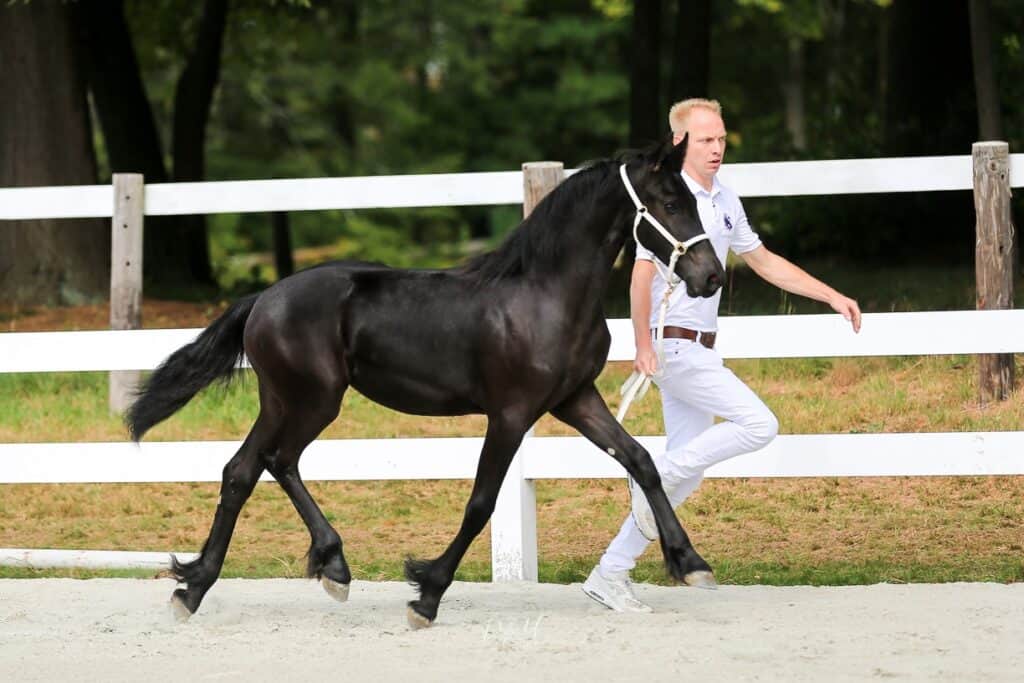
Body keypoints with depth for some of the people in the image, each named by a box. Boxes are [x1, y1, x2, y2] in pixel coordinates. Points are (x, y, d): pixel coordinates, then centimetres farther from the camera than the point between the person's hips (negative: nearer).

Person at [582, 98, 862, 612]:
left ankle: (610, 574, 12)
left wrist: (832, 297, 18)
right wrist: (644, 347, -27)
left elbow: (764, 262, 23)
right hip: (674, 348, -9)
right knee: (758, 424, -17)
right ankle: (656, 476, -6)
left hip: (699, 351, 9)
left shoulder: (724, 202, 14)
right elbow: (642, 275, -19)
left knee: (686, 476, 7)